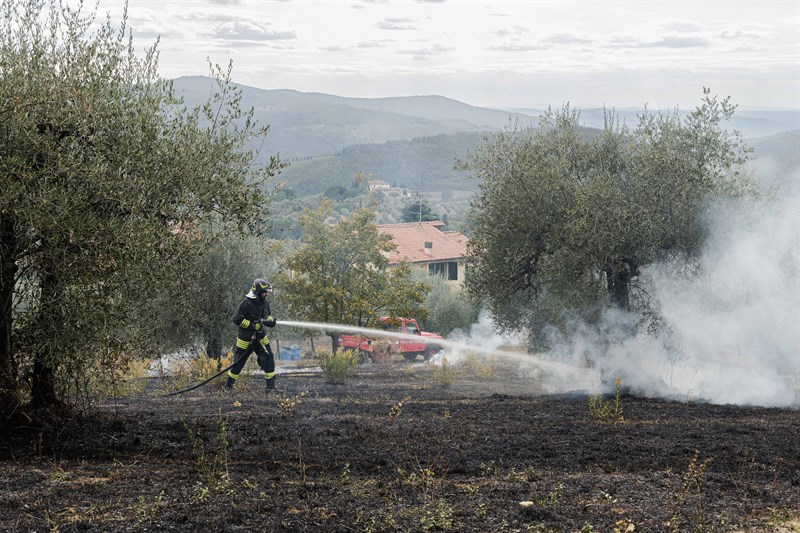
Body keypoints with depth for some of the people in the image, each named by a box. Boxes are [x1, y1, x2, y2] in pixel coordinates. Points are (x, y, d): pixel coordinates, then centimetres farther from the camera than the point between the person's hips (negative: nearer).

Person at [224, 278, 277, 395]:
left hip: (260, 337, 6)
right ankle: (228, 385, 20)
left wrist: (270, 321, -6)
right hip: (245, 339, -6)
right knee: (238, 362, 3)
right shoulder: (246, 303, -18)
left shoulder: (265, 303, 3)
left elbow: (268, 316, 18)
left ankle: (271, 387, 2)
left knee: (268, 359, -4)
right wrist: (253, 326, -20)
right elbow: (237, 319, -19)